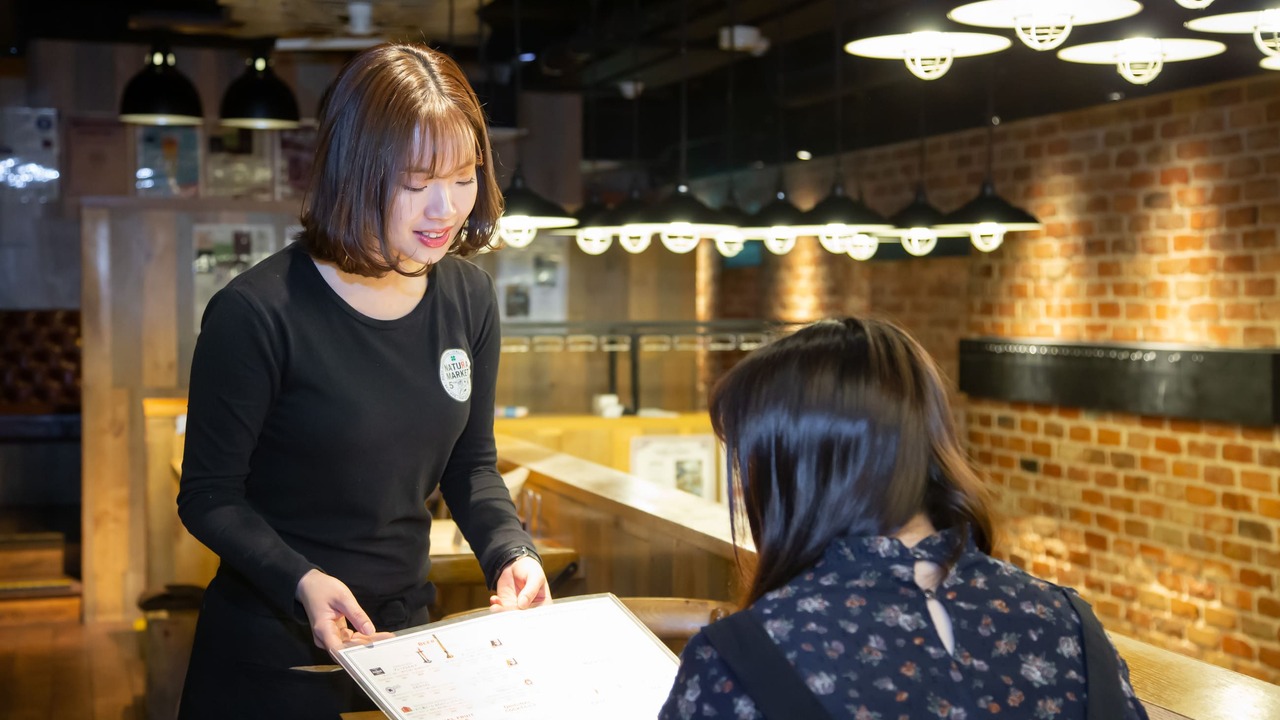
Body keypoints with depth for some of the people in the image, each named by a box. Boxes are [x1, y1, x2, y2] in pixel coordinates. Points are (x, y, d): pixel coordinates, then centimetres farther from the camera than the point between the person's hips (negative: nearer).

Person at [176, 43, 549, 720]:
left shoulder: (468, 296, -3)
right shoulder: (257, 313, -21)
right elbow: (209, 495, -13)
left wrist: (511, 552, -9)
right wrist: (302, 582, -27)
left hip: (407, 621, 5)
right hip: (272, 646, -5)